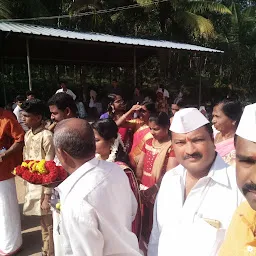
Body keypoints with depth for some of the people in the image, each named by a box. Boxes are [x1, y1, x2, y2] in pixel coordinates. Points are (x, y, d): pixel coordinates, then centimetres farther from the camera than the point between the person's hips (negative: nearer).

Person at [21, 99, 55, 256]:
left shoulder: (46, 136, -20)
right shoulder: (28, 135, 4)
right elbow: (26, 160, 12)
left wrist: (47, 196, -18)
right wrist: (27, 184, 15)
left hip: (44, 186, -7)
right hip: (32, 185, 7)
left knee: (49, 224, 9)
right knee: (43, 223, 22)